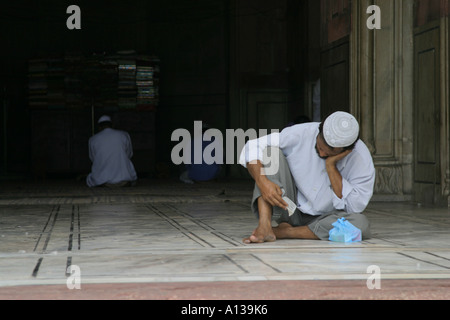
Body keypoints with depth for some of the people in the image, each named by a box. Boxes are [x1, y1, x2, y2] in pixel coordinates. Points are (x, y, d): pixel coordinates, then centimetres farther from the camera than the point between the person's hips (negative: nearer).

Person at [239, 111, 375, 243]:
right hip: (290, 210, 0)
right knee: (270, 152, -21)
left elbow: (355, 207, -23)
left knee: (361, 224, -33)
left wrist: (331, 166, -28)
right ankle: (264, 225, -34)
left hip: (322, 219, 0)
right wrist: (262, 182, -33)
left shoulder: (362, 158, -18)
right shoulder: (301, 134, -17)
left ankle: (283, 232, -25)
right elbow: (252, 148, -15)